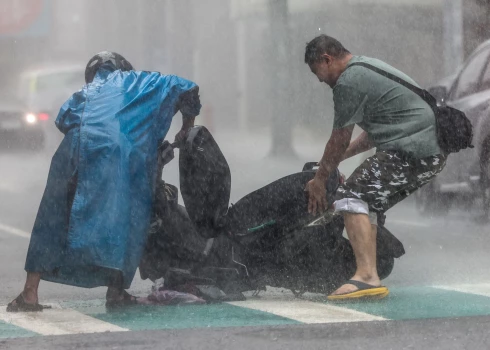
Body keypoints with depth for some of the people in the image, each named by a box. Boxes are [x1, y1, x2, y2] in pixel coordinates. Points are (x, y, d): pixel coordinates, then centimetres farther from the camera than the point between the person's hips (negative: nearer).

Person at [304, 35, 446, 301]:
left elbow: (339, 141, -3)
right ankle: (370, 279, 14)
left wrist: (319, 179, 9)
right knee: (369, 205, 17)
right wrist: (337, 159, 29)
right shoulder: (370, 67, 25)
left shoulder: (348, 82, -8)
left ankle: (367, 276, -25)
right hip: (433, 151, 11)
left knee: (351, 198, -14)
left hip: (409, 150, -11)